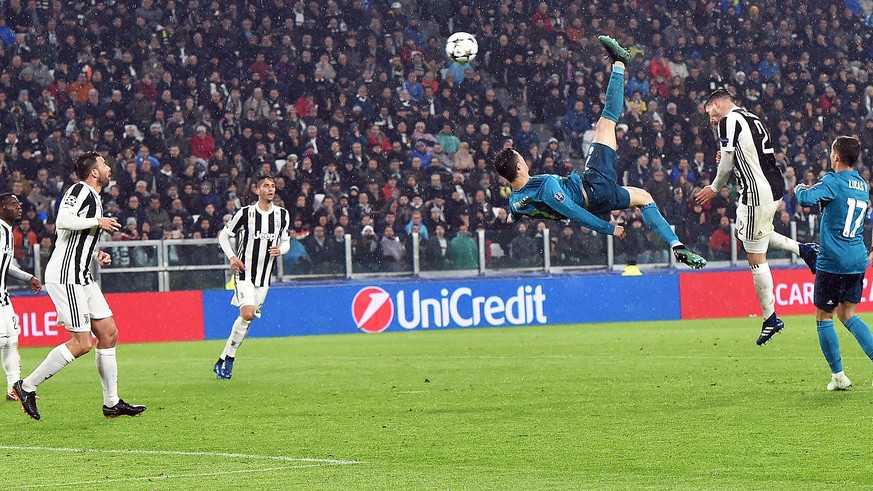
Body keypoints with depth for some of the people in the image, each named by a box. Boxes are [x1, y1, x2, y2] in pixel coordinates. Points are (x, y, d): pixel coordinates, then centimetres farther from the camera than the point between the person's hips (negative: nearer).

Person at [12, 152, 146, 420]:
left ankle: (112, 403, 13)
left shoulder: (94, 198, 20)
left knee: (109, 334, 7)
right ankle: (27, 386, -4)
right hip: (65, 276, -10)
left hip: (81, 277, 10)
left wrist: (97, 255, 14)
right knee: (81, 343, -12)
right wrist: (98, 222, -17)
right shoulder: (79, 191, -10)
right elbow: (63, 221, -27)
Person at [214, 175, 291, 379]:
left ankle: (225, 360, 13)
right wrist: (232, 257, -10)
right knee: (247, 314, -20)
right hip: (244, 272, -5)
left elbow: (286, 242, 16)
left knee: (248, 319, 3)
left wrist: (280, 250, -7)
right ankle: (227, 359, -7)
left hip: (264, 277, 5)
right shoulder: (245, 213, -7)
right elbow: (223, 235, 3)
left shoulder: (283, 215, 5)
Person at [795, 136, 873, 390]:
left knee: (823, 317, 5)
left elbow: (806, 199, -25)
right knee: (847, 314, 15)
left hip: (832, 261, -7)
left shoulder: (833, 181, -12)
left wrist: (800, 189, -3)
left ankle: (838, 376, 4)